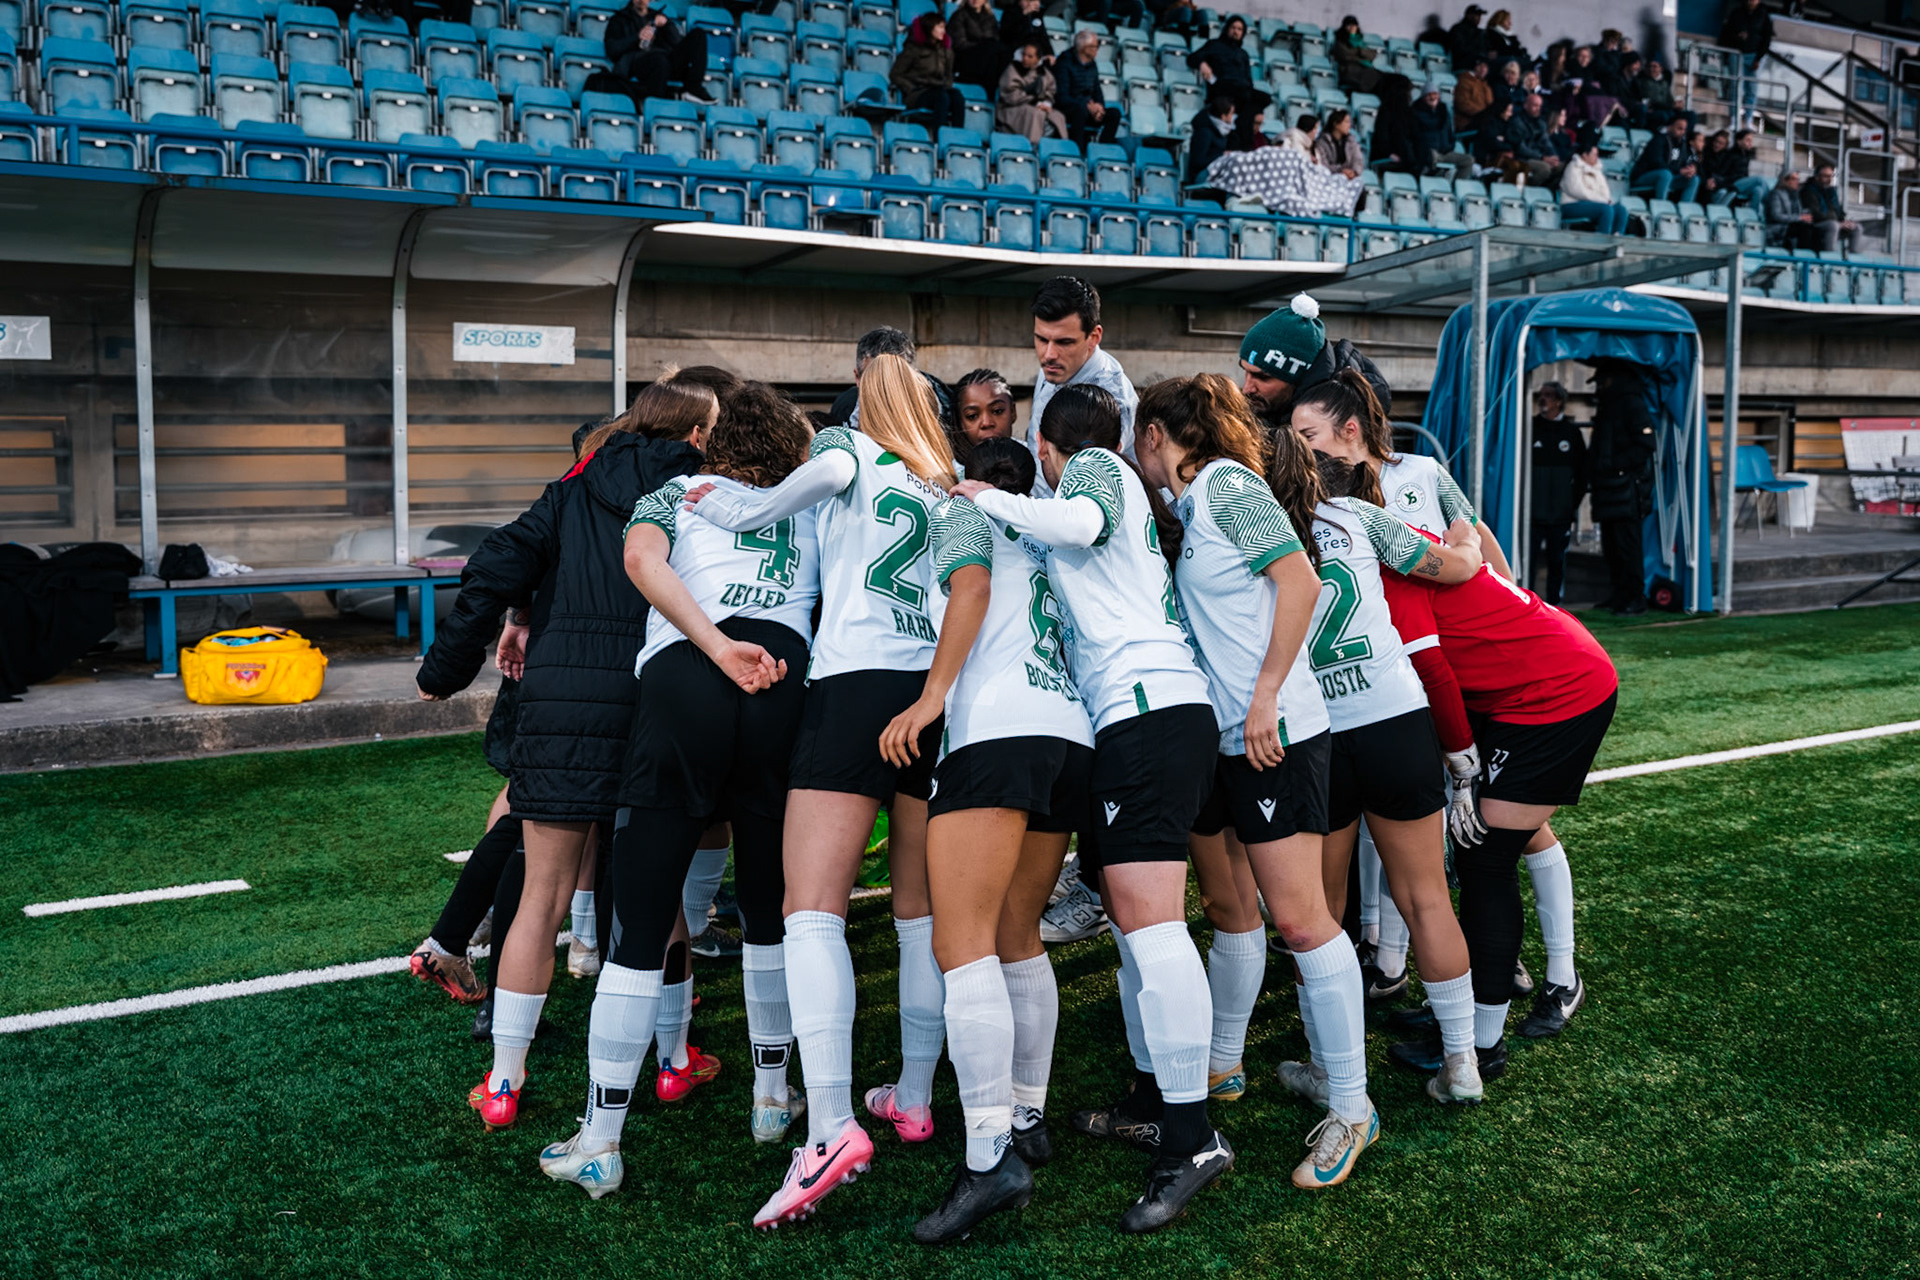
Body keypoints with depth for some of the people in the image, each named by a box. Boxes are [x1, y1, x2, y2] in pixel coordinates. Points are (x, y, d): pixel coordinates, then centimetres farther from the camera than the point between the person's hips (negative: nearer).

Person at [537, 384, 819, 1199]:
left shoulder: (674, 493, 22)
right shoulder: (810, 513, 31)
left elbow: (642, 558, 1)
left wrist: (719, 648, -8)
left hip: (680, 679, -2)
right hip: (786, 683, 2)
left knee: (640, 925, 3)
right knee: (772, 909, 20)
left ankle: (599, 1143, 7)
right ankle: (773, 1095, 32)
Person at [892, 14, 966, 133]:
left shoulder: (946, 50, 16)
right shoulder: (914, 49, 1)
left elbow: (949, 76, 25)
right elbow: (895, 75, 0)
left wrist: (946, 86, 3)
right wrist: (912, 89, -10)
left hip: (938, 90, 4)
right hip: (915, 95, -4)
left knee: (956, 95, -30)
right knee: (942, 97, -36)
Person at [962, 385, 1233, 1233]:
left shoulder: (1094, 464, 6)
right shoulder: (1121, 485, 31)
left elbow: (1079, 522, -18)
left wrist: (990, 500, -5)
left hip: (1148, 705, -10)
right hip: (1133, 717, 10)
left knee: (1147, 914, -15)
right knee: (1131, 914, 12)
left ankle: (1191, 1136, -17)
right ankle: (1154, 1099, 18)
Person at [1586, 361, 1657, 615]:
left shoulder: (1632, 403, -7)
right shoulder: (1608, 406, 21)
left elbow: (1645, 444, -14)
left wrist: (1614, 465, -15)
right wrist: (1594, 466, 10)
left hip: (1627, 490, -9)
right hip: (1607, 490, 9)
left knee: (1627, 546, -9)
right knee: (1611, 546, 10)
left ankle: (1635, 599, -4)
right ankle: (1617, 597, 16)